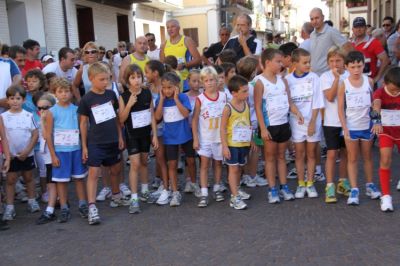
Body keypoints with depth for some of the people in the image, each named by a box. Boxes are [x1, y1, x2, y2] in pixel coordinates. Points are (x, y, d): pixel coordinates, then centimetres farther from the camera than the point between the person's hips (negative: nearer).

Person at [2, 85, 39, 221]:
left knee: (29, 178, 14)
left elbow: (35, 134, -3)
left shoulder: (28, 115, -3)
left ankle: (32, 202, 28)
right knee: (10, 180, 4)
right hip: (11, 155, -1)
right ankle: (9, 207, 8)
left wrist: (27, 151, -10)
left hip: (27, 154, 1)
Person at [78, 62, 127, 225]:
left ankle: (116, 196, 39)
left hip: (112, 141, 5)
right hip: (95, 143, -5)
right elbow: (83, 123, -4)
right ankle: (92, 207, -5)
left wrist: (120, 136, 10)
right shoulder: (86, 99, -9)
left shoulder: (111, 94, 2)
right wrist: (84, 146, -5)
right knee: (93, 173, -7)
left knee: (115, 169, 18)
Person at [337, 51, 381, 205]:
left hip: (367, 126, 2)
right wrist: (345, 129, -11)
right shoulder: (343, 85, -8)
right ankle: (354, 190, 10)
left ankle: (370, 185, 29)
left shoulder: (369, 81, -3)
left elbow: (373, 103, 5)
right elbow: (340, 109, -7)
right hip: (351, 127, -2)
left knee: (367, 157, 15)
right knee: (352, 159, 6)